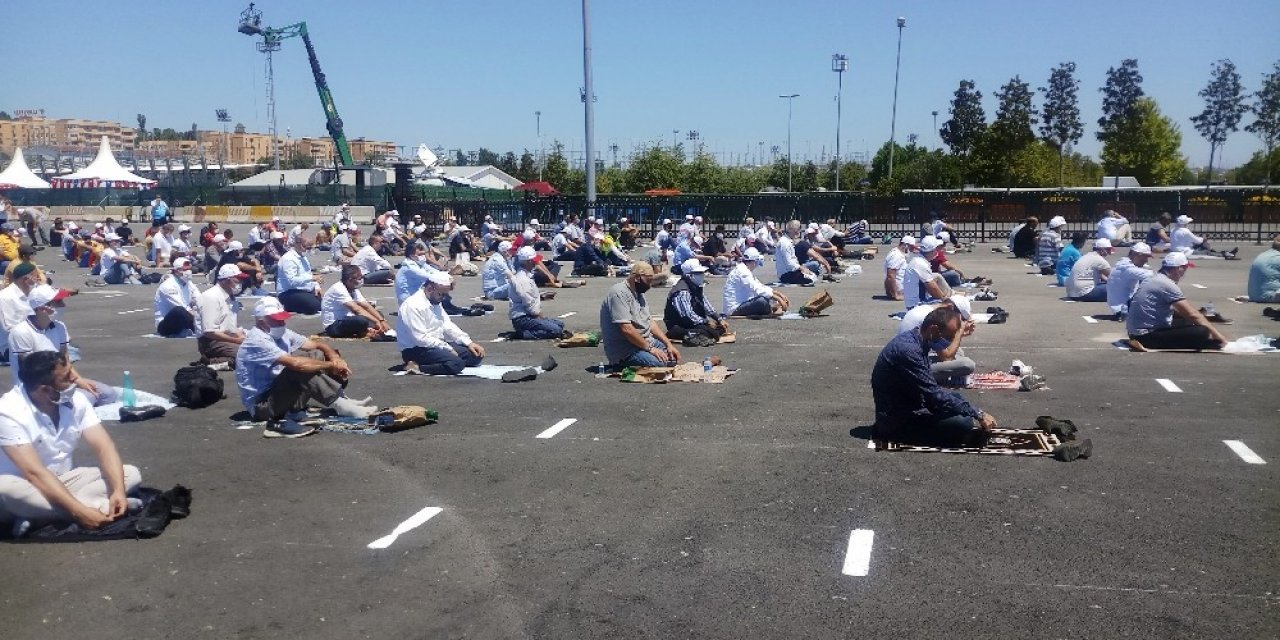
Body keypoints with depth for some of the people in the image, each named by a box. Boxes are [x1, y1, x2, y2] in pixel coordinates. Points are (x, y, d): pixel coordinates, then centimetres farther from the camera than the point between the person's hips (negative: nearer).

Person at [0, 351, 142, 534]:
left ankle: (37, 516, -25)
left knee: (131, 474, -13)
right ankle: (102, 506, -29)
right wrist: (79, 511, -39)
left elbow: (103, 448, -11)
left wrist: (119, 490, -29)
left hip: (65, 481, 6)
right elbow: (35, 473, -31)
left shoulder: (76, 400, -6)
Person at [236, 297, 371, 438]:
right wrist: (332, 365, -25)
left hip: (277, 392, 10)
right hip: (261, 404, -10)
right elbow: (295, 363, -34)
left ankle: (341, 399, -7)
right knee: (300, 368, -31)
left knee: (316, 355, 2)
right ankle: (341, 406, -25)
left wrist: (335, 356, -15)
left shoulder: (281, 333, 6)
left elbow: (316, 344, 7)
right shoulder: (257, 341, -22)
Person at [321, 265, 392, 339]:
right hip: (333, 326, -10)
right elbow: (356, 309, -30)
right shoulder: (338, 289, -21)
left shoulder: (353, 289, 6)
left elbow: (367, 306, 2)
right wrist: (376, 322, -32)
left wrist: (382, 321, -11)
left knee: (378, 314, 5)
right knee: (362, 320, -36)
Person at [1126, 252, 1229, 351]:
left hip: (1138, 331, 11)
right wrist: (1222, 338, -10)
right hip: (1147, 334, -11)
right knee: (1201, 332, -20)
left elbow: (1176, 311, 25)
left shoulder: (1156, 279, 15)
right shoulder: (1167, 285, -15)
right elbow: (1194, 315, -15)